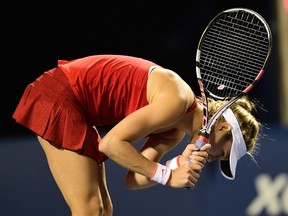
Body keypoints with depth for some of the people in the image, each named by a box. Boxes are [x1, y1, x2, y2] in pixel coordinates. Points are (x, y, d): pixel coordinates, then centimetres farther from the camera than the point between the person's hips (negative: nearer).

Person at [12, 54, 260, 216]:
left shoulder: (175, 131, 9)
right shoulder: (178, 100, -20)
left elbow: (134, 179, -1)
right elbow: (111, 143, -22)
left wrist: (179, 164, -16)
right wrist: (167, 175, -19)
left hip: (73, 105, 10)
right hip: (57, 98, -10)